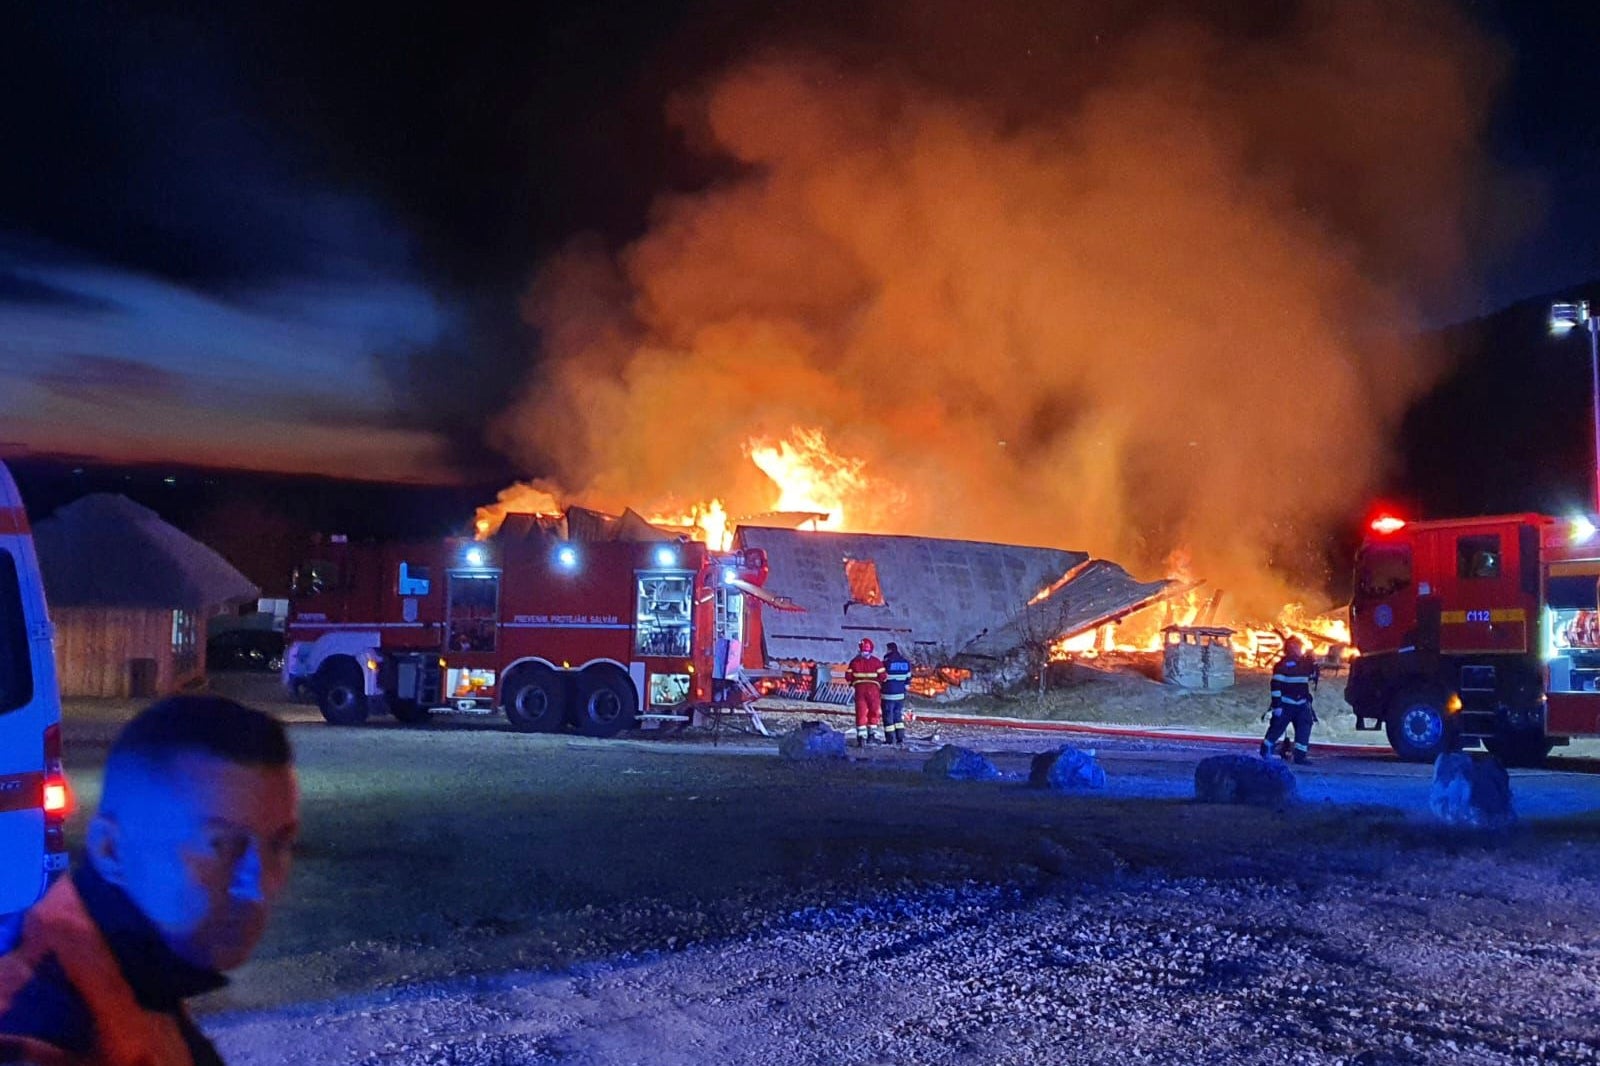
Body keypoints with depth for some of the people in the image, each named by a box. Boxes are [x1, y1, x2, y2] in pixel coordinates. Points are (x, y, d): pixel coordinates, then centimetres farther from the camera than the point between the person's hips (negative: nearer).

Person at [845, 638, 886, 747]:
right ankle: (871, 732, 19)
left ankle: (861, 736, -8)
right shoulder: (876, 661, -1)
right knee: (874, 711, 16)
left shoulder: (855, 661, 2)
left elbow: (848, 676, 4)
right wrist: (881, 688, 16)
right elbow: (882, 677, -3)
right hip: (873, 689, -1)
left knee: (861, 713, 2)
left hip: (859, 689, 1)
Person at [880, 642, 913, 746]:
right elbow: (908, 677, 9)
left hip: (888, 694, -5)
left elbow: (882, 677, -8)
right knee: (898, 716, 15)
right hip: (901, 694, 5)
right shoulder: (906, 662, 4)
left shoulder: (886, 662, -13)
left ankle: (890, 739, 3)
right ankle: (901, 737, 10)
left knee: (888, 717, 2)